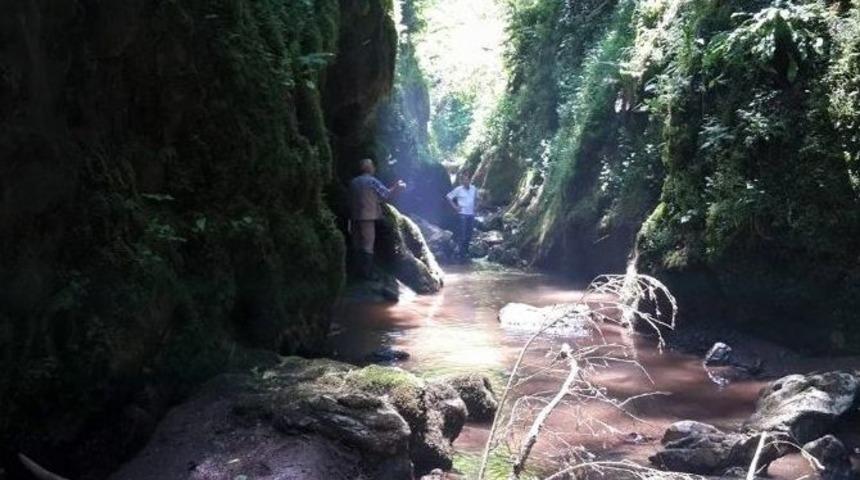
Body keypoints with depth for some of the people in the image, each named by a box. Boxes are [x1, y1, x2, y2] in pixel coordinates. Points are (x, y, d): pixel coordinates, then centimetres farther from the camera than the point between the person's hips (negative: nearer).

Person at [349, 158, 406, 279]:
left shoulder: (353, 182, 9)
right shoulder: (372, 181, -9)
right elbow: (386, 195, -6)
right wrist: (398, 188, 8)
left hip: (355, 218, 6)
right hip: (368, 218, -6)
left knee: (358, 246, 12)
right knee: (367, 246, -2)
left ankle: (359, 272, 16)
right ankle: (367, 273, -2)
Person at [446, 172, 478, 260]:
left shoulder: (474, 189, 4)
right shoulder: (458, 189, -8)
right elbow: (448, 197, -3)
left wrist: (475, 206, 10)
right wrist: (455, 206, -6)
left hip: (471, 214, 4)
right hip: (463, 214, -4)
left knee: (469, 234, 8)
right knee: (463, 234, -5)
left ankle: (466, 250, 20)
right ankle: (462, 253, 1)